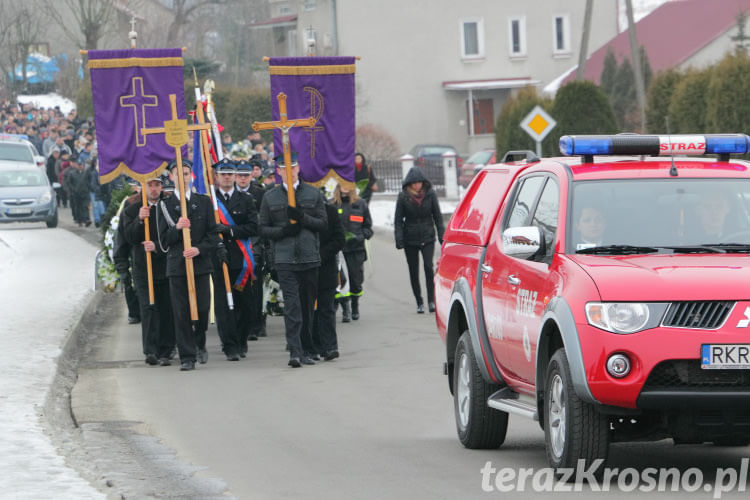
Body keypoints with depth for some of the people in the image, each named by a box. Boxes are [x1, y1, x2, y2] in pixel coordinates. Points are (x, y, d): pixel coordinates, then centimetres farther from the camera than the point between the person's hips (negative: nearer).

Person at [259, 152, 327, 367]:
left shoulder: (313, 194, 8)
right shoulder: (270, 198, 7)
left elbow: (323, 223, 5)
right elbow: (263, 229, 8)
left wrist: (303, 218, -11)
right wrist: (283, 231, -11)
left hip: (310, 257, 2)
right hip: (284, 258, -2)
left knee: (307, 305, 8)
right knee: (292, 305, -12)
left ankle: (306, 351, 17)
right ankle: (295, 352, -18)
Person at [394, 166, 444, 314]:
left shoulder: (430, 194, -1)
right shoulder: (403, 196, -3)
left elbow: (437, 216, 6)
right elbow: (398, 220, 0)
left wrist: (441, 235, 2)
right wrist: (399, 239, -9)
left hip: (427, 237, -1)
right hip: (410, 239, 1)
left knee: (428, 266, -17)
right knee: (414, 272, 5)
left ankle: (431, 300, -12)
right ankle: (419, 303, 15)